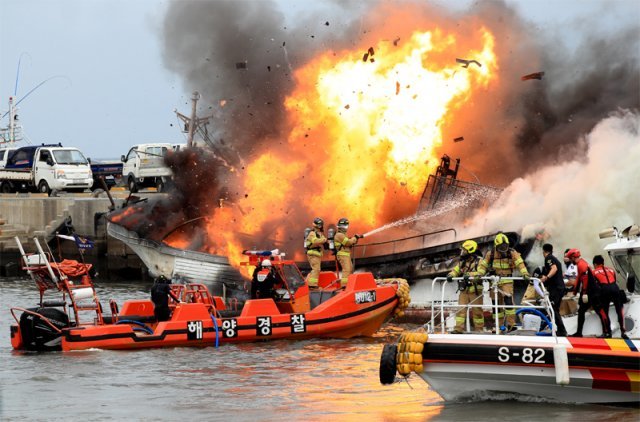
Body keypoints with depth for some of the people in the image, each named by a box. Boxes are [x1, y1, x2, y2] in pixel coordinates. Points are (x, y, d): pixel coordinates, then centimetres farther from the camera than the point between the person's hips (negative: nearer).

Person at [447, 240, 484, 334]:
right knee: (461, 309, -1)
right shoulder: (462, 262, 15)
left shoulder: (479, 261, -5)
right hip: (464, 290, 5)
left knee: (477, 310, 1)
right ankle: (459, 328, -1)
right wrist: (450, 275, -13)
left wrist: (470, 275, -34)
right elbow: (455, 270, 9)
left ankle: (479, 329, 8)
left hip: (475, 290, -5)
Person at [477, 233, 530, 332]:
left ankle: (511, 324, -19)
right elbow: (482, 265, 4)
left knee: (508, 299, -21)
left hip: (507, 281, -3)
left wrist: (525, 273, -28)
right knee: (497, 303, 5)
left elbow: (520, 264, -12)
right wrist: (480, 274, -14)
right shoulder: (490, 254, 2)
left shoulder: (512, 253, -3)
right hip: (494, 281, 3)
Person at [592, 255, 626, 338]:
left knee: (604, 312, 11)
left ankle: (608, 333, 8)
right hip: (615, 288, 3)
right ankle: (622, 332, 6)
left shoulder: (594, 272, 19)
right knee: (619, 310, 13)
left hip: (604, 290, -3)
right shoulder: (611, 270, 28)